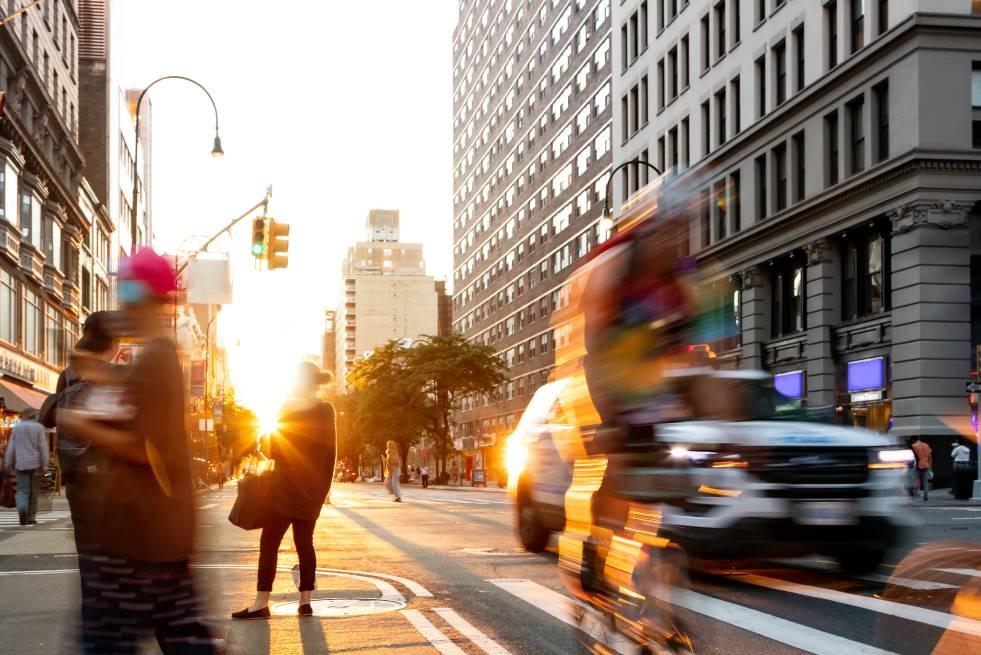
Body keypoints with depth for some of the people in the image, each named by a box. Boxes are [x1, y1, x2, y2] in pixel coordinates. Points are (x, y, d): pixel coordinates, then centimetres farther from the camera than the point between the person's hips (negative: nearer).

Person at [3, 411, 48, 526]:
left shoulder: (16, 427, 4)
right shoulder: (39, 427, -3)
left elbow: (10, 448, 5)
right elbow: (43, 447, -7)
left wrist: (8, 465, 10)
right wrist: (44, 465, -5)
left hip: (20, 463, 1)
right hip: (35, 463, -1)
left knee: (22, 490, 3)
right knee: (34, 491, 8)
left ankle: (22, 508, -24)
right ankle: (30, 516, 9)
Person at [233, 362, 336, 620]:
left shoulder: (288, 408, -7)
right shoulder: (326, 411, 5)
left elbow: (272, 451, -7)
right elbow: (330, 454, 5)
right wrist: (325, 486, 12)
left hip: (286, 488, -5)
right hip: (313, 489, 5)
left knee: (269, 543, -3)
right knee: (305, 543, 11)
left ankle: (261, 603, -7)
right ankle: (305, 601, 8)